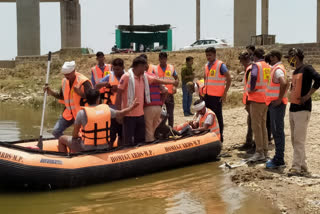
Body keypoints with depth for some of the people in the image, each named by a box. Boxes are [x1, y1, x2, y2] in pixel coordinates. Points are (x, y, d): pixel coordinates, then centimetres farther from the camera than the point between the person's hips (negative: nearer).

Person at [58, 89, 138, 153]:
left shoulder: (82, 113, -16)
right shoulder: (106, 109, -6)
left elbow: (75, 135, -11)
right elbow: (120, 113, 13)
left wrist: (76, 136, 11)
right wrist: (132, 107, 29)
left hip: (87, 148, -4)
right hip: (104, 147, 5)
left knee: (62, 139, 16)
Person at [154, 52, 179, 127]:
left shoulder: (171, 68, 5)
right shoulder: (155, 69, 1)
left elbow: (176, 78, 14)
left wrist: (174, 86, -3)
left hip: (170, 94, 1)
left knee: (170, 114, 8)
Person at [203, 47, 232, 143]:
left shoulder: (220, 65, -9)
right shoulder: (207, 65, 13)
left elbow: (229, 79, -11)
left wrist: (225, 93, -14)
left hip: (216, 96, -7)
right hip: (207, 95, 7)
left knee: (218, 116, -1)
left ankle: (220, 136, 8)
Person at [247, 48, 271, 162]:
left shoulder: (256, 65, -10)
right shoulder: (268, 66, 11)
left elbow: (253, 76, -29)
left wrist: (252, 89, -17)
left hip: (257, 98, -8)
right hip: (266, 99, 8)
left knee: (256, 126, -3)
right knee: (263, 125, 15)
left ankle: (259, 152, -2)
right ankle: (265, 151, 20)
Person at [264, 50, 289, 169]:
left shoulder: (278, 69, -15)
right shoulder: (276, 68, 17)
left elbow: (284, 83, -32)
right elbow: (283, 83, 27)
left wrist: (280, 99, -25)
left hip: (277, 104, -10)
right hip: (274, 103, 10)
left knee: (278, 131, -7)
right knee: (276, 131, 14)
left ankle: (279, 160, -3)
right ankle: (278, 158, 22)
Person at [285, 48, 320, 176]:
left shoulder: (306, 69, -9)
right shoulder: (295, 72, 17)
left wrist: (307, 96, -20)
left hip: (303, 109, -9)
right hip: (293, 109, 9)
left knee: (299, 140, -10)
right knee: (295, 140, 10)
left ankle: (296, 168, -9)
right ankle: (303, 168, 16)